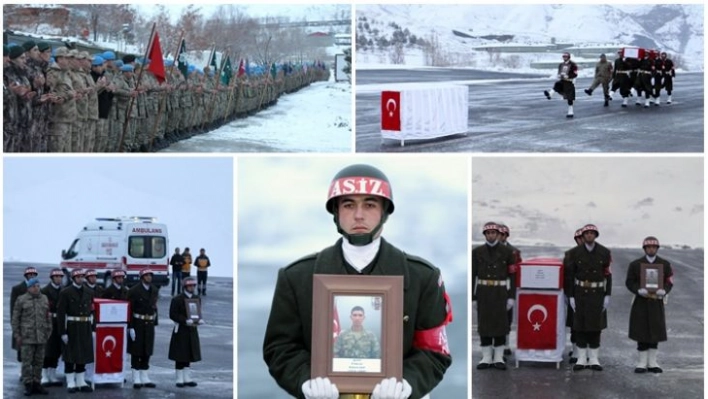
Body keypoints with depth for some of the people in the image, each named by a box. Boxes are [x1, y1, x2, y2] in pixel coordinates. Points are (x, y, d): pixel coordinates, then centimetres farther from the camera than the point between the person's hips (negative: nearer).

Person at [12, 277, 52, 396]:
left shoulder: (44, 299, 9)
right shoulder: (21, 300, -2)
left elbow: (47, 318, 13)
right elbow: (15, 318, -1)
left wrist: (48, 333, 8)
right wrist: (17, 335, -6)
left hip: (41, 336, 4)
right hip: (27, 336, -4)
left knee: (39, 361, 6)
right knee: (27, 361, -4)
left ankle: (36, 384, 13)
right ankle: (28, 385, 1)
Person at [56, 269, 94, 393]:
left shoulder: (89, 293, 11)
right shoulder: (65, 293, -4)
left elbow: (92, 311, 12)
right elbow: (61, 313, -8)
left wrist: (93, 329, 7)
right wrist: (63, 332, -14)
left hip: (86, 328, 4)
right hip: (71, 328, -4)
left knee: (83, 354, 7)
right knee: (70, 355, -1)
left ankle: (81, 382, 14)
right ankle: (71, 383, 4)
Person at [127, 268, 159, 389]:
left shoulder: (154, 290, 9)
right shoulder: (134, 291, -10)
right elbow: (129, 310, -12)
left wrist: (154, 323, 10)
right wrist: (130, 327, -17)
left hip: (149, 324, 6)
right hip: (138, 324, -6)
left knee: (147, 352, 9)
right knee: (136, 351, 0)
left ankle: (144, 378, 16)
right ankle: (136, 379, 5)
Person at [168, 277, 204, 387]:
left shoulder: (196, 298, 10)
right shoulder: (177, 299, -9)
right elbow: (173, 315, -13)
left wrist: (199, 320, -6)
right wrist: (186, 321, -23)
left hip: (192, 330, 6)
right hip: (181, 330, -6)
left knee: (189, 354, 11)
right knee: (180, 355, -2)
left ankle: (186, 378, 19)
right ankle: (179, 379, 4)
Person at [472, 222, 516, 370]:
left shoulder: (507, 252, 1)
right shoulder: (477, 252, 5)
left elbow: (513, 275, 0)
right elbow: (472, 275, 5)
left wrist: (511, 297, -6)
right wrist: (473, 297, 1)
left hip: (500, 293, -1)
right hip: (483, 293, 1)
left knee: (500, 323, -1)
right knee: (484, 324, 2)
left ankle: (498, 358, 6)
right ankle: (486, 358, 8)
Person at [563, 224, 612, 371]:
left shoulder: (604, 253, -1)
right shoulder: (575, 253, -2)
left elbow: (608, 275, 0)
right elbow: (569, 276, 0)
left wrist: (607, 296, -4)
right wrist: (570, 296, -4)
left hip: (597, 293, 0)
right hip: (580, 293, 0)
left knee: (596, 326, 3)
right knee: (580, 326, 1)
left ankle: (593, 359, 9)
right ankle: (581, 359, 8)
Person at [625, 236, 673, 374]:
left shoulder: (665, 264, 6)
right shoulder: (635, 264, 2)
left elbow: (669, 282, 4)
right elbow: (629, 282, 0)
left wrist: (663, 291, -17)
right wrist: (639, 290, -19)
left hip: (657, 303, 2)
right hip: (641, 303, -1)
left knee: (655, 332, 4)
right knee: (641, 332, -1)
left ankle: (652, 363, 12)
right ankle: (642, 363, 7)